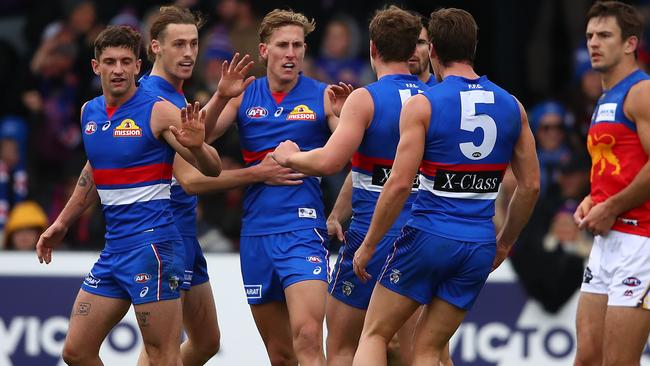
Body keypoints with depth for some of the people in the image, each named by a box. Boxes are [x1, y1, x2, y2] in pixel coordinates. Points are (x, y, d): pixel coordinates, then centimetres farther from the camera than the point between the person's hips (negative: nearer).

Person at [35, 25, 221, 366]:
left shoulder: (158, 112, -9)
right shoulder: (90, 112, 11)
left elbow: (212, 169, -11)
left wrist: (196, 146, -33)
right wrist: (62, 222, 33)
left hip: (150, 243, -8)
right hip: (114, 245, 8)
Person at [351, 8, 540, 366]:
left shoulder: (421, 105, -8)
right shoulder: (511, 107, 6)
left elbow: (399, 185, -13)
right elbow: (530, 185, 9)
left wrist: (368, 245, -3)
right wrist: (504, 243, 21)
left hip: (429, 236, -4)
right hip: (479, 246, 4)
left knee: (374, 335, 9)